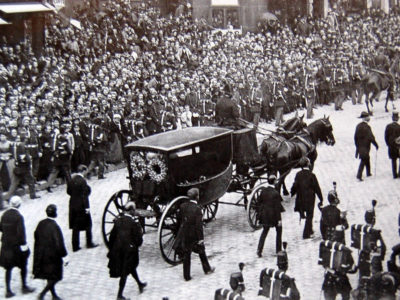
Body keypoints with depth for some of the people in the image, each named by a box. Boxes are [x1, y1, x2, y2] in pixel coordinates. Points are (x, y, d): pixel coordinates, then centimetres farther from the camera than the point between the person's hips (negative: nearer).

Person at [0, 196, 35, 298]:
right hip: (17, 245, -6)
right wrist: (23, 244, -14)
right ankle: (24, 287, 22)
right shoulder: (18, 216, -19)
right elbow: (21, 232, -21)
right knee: (23, 266, 14)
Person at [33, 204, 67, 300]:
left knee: (50, 277, 19)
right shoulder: (55, 226, -23)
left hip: (42, 255, 7)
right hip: (53, 255, -7)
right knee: (55, 277, 7)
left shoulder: (41, 224, -2)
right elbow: (59, 243, -21)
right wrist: (64, 254, -8)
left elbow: (36, 238, 7)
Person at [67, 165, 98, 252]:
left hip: (73, 205, 6)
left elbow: (68, 191, 9)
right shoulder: (83, 181, -17)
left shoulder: (71, 180, 1)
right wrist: (87, 207, -15)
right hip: (81, 206, -6)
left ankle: (75, 246, 10)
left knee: (75, 226, 10)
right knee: (87, 224, 12)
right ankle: (89, 243, 19)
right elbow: (85, 195, -18)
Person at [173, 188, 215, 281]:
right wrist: (201, 238, -15)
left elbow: (180, 218, 6)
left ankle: (186, 276, 15)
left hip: (184, 234, 4)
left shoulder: (183, 206, -5)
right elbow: (199, 225, -20)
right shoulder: (197, 208, -21)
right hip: (195, 235, -4)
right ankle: (207, 269, 35)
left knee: (186, 255, 11)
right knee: (201, 252, 19)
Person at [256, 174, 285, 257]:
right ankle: (278, 250, 25)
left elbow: (260, 203, 3)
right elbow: (277, 207, -18)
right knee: (279, 231, 18)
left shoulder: (263, 191, -5)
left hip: (265, 215, 4)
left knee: (265, 231, 18)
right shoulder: (275, 193, -21)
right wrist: (279, 219, -12)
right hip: (273, 215, -4)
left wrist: (260, 214, 15)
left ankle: (259, 249, 8)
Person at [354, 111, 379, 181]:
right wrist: (376, 145, -7)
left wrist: (357, 145, 22)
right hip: (365, 147, -7)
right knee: (363, 161, -5)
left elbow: (355, 137, 12)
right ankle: (359, 175, -11)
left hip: (359, 147, 8)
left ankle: (368, 173, 32)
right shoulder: (367, 127, -18)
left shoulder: (358, 126, 5)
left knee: (367, 159, 22)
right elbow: (371, 138, -18)